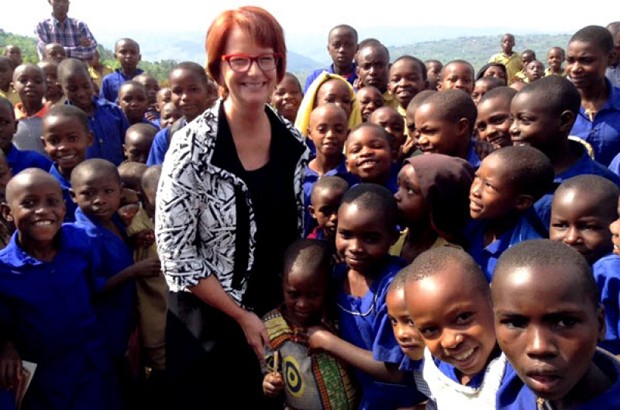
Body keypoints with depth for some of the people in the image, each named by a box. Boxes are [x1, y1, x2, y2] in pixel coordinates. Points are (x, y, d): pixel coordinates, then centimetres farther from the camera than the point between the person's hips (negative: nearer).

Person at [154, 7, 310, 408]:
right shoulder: (193, 146, -19)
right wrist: (241, 315, -14)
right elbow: (175, 253, -17)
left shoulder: (295, 143, -4)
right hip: (207, 324, -4)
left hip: (277, 319, 5)